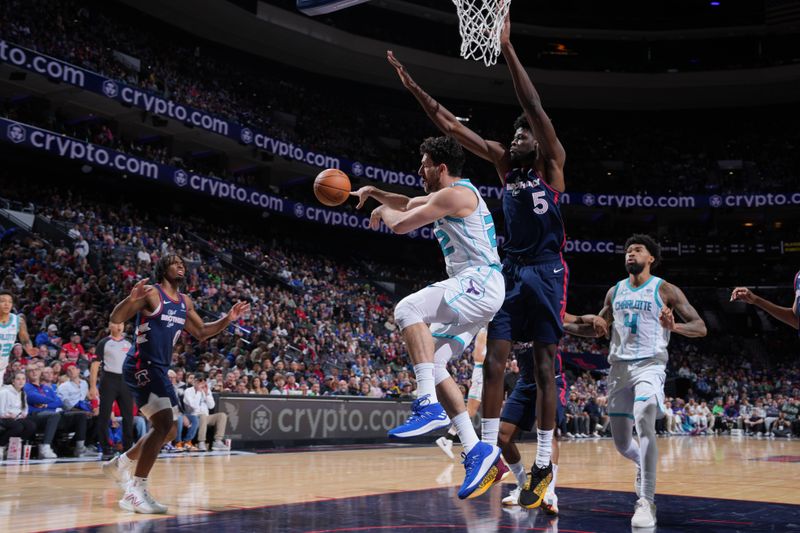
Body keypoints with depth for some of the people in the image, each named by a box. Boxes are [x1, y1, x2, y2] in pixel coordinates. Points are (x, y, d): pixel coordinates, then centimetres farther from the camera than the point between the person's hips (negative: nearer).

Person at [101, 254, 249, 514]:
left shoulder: (185, 302, 14)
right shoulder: (151, 293, -9)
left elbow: (201, 332, 22)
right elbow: (116, 318, -15)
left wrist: (227, 319, 9)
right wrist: (131, 300, -35)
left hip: (160, 369, 9)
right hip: (142, 366, -9)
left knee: (169, 430, 17)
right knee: (164, 424, -22)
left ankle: (121, 463, 35)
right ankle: (136, 492, -18)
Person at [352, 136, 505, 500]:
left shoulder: (454, 193, -9)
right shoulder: (451, 195, 23)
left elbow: (400, 224, -11)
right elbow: (409, 204, 42)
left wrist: (383, 211, 11)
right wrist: (374, 192, 32)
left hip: (478, 281, -11)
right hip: (474, 291, 11)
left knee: (407, 309, -27)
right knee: (433, 366, 3)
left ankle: (430, 407, -29)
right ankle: (477, 452, 1)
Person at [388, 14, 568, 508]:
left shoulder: (552, 163, -2)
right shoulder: (505, 162, 12)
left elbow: (535, 107, -15)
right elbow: (451, 124, 9)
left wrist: (508, 48, -19)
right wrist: (413, 84, 4)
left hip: (546, 272, -5)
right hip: (511, 270, 5)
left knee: (544, 368, -2)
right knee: (494, 361, -1)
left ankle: (544, 465, 4)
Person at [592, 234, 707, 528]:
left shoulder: (665, 291, -1)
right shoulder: (615, 291, 13)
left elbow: (701, 327, -3)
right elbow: (601, 325, 25)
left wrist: (674, 326, -24)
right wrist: (597, 324, 0)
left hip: (649, 365, -5)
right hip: (619, 367, 5)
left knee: (644, 421, -30)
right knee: (621, 441, 9)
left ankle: (647, 502, -27)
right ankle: (644, 464, 45)